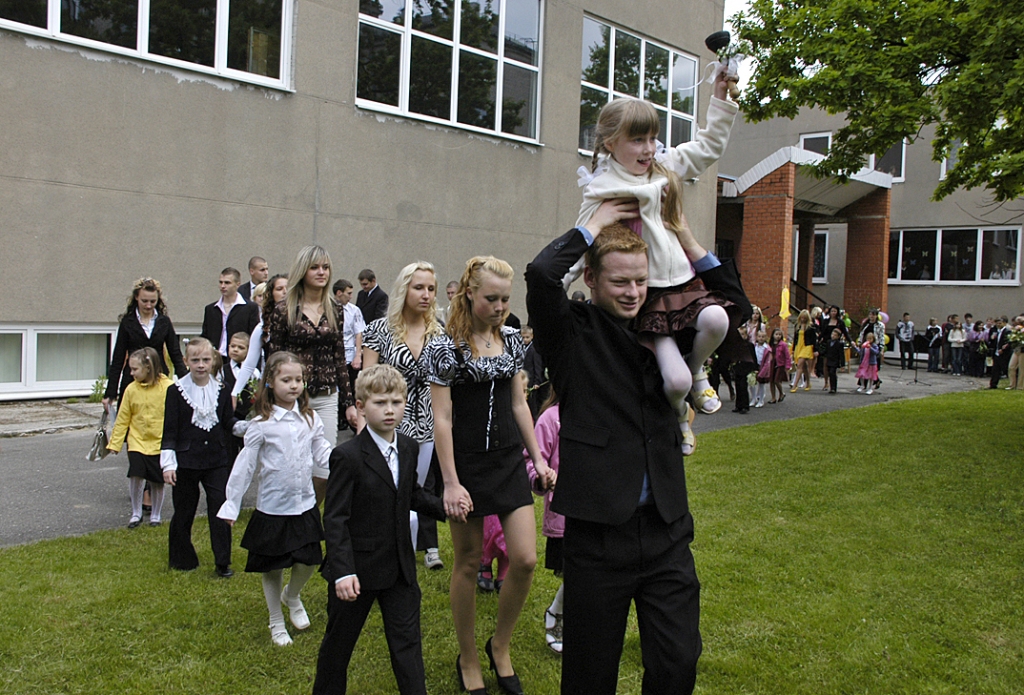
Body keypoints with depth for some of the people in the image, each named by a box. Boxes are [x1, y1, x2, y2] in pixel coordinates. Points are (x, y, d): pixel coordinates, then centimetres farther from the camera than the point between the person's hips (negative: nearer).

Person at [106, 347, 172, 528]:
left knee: (157, 482, 7)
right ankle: (136, 513, 11)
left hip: (160, 443, -2)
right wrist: (114, 443, 5)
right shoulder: (131, 389, -2)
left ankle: (155, 515, 28)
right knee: (136, 476, -11)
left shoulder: (167, 387, -11)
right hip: (137, 441, 2)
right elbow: (122, 419, 5)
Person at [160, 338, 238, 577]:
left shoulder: (221, 391, 4)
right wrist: (168, 463, -10)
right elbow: (169, 430, -5)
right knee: (183, 512, 9)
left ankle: (223, 562, 9)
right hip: (186, 461, -2)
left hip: (217, 460, 2)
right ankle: (182, 559, 26)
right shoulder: (176, 391, -5)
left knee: (220, 511, 0)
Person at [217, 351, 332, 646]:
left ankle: (292, 596, 41)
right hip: (272, 508, -3)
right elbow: (245, 465, -7)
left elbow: (322, 454, 4)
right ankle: (277, 624, 32)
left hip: (305, 505, 3)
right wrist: (231, 505, -4)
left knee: (309, 561, 7)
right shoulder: (262, 424, -11)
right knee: (273, 569, 10)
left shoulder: (310, 418, 0)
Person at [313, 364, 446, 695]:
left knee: (407, 643, 9)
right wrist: (342, 571, -24)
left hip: (400, 567, 4)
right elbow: (334, 519, -17)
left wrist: (444, 507, 0)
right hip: (358, 568, -4)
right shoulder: (347, 456, -17)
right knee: (339, 642, 15)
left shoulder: (409, 448, 2)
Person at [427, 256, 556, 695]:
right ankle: (468, 660, 26)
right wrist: (451, 483, -15)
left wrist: (538, 459, 10)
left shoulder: (511, 339, 6)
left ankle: (501, 646, 23)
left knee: (525, 559, -1)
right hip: (467, 464, -5)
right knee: (469, 563, 7)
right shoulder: (446, 347, -10)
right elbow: (442, 418, -12)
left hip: (509, 460, 5)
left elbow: (518, 403, 12)